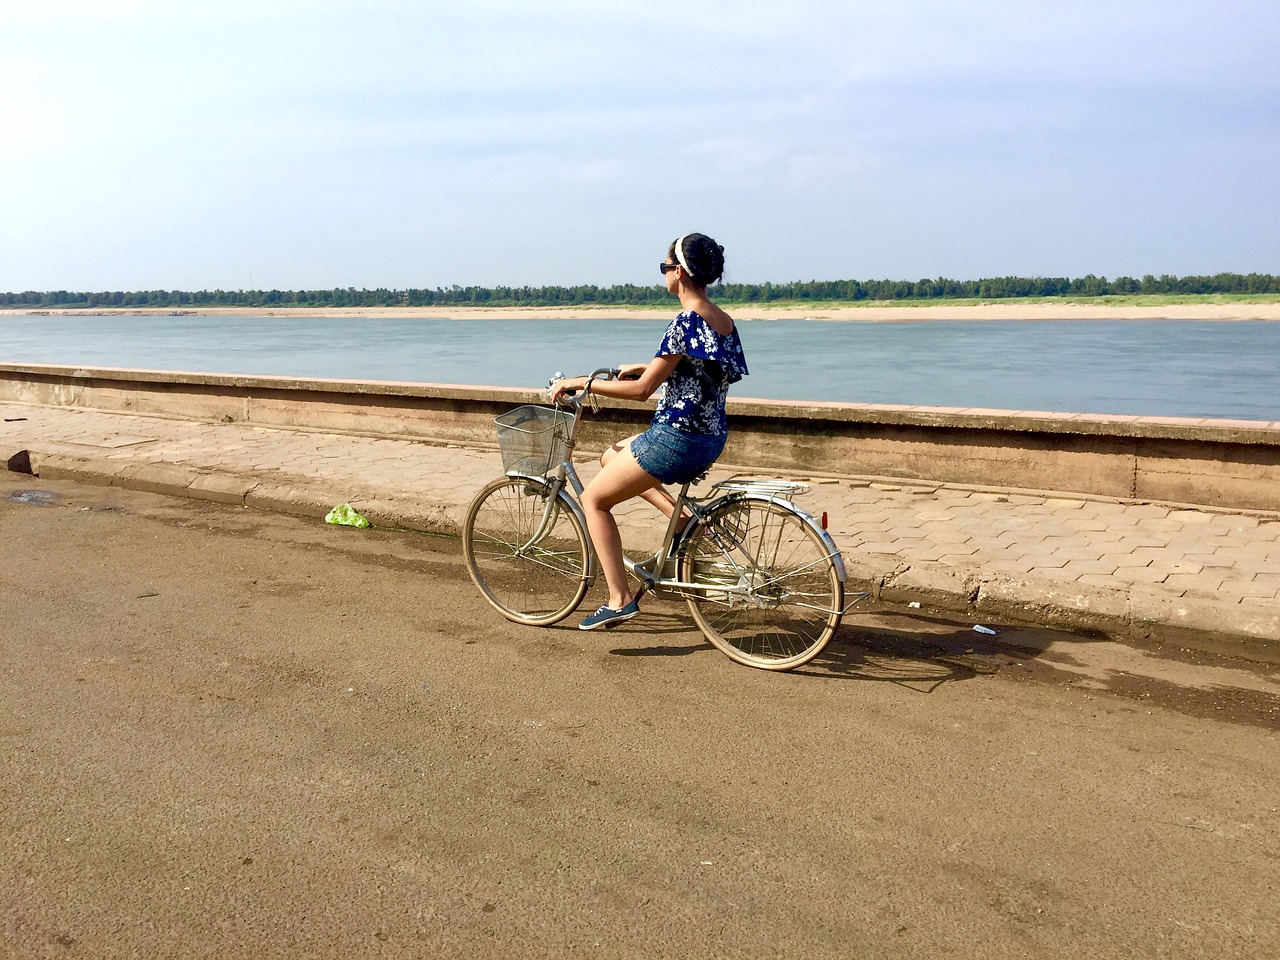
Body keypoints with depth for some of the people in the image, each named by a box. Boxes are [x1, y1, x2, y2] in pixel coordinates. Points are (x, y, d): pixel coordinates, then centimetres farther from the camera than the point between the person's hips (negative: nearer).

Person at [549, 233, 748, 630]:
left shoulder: (686, 322, -19)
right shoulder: (723, 320, 8)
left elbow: (641, 390, -18)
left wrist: (579, 382, -10)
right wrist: (643, 368, 24)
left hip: (676, 438, -9)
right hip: (710, 437, 9)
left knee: (594, 498, 5)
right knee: (610, 458, 27)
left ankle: (620, 599, 2)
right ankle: (682, 517, 14)